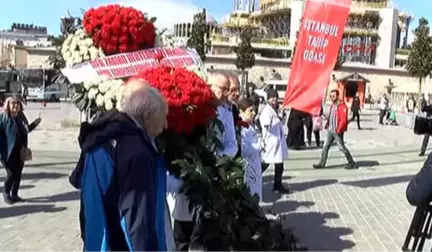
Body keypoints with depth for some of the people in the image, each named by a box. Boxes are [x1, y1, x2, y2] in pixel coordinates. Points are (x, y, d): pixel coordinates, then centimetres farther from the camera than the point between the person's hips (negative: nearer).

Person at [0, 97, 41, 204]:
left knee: (18, 174, 11)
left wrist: (34, 124, 4)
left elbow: (26, 130, 21)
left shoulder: (21, 116, 7)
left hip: (20, 152, 6)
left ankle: (14, 194, 25)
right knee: (11, 174, -3)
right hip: (9, 152, -6)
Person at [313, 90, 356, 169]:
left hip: (337, 131, -8)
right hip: (330, 130, 8)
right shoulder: (332, 106, 14)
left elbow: (343, 120, -20)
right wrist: (327, 125, 8)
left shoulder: (342, 106, -14)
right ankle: (322, 163, 9)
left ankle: (351, 163, 15)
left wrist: (338, 130, -21)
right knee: (326, 146, 5)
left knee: (341, 147, -1)